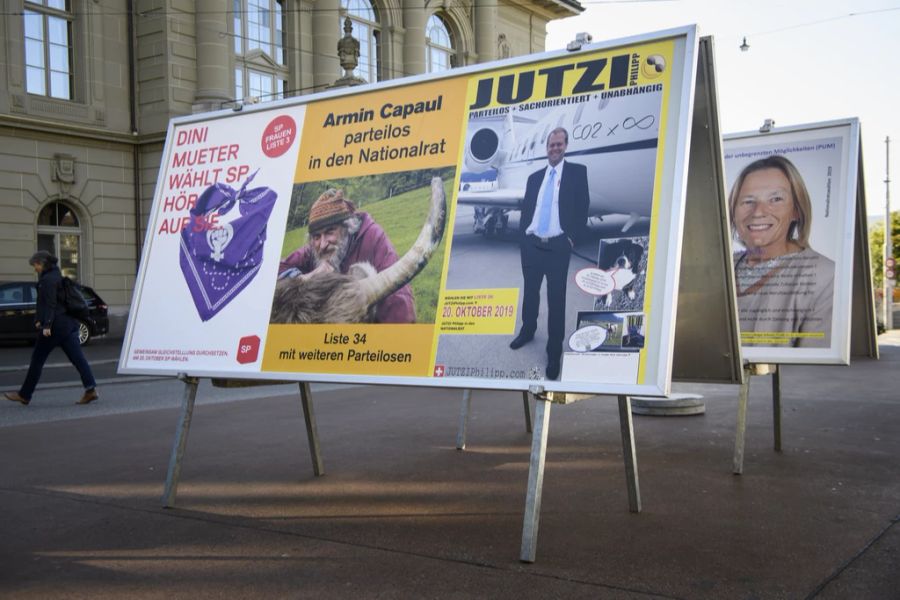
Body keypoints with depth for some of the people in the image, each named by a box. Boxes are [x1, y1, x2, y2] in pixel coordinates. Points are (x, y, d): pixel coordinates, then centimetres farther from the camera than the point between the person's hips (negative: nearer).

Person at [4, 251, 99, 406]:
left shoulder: (48, 280, -12)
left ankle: (24, 395, 13)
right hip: (68, 323, 9)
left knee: (37, 360, 3)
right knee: (77, 358, 1)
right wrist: (39, 320, 24)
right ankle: (91, 389, -9)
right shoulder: (57, 276, 18)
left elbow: (50, 305, -19)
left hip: (55, 325, -9)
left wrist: (46, 325, -21)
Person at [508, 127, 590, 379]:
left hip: (558, 247, -4)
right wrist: (523, 236, 3)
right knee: (530, 292, 15)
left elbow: (583, 208, -3)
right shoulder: (534, 177, 15)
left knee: (556, 299, -2)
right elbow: (525, 209, 14)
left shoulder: (577, 172, 2)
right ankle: (527, 332, 35)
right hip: (531, 245, 4)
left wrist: (571, 238, -9)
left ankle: (554, 353, 4)